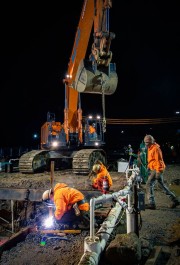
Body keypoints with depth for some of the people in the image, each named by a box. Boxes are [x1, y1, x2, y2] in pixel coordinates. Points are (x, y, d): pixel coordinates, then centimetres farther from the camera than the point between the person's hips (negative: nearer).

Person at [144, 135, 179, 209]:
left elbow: (159, 160, -20)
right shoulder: (150, 148, 14)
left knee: (149, 184, -10)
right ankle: (174, 200, 27)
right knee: (162, 185, 17)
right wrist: (149, 168, 23)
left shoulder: (156, 148, -16)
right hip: (153, 169, 10)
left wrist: (158, 172, -22)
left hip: (157, 169, -10)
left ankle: (151, 204, -4)